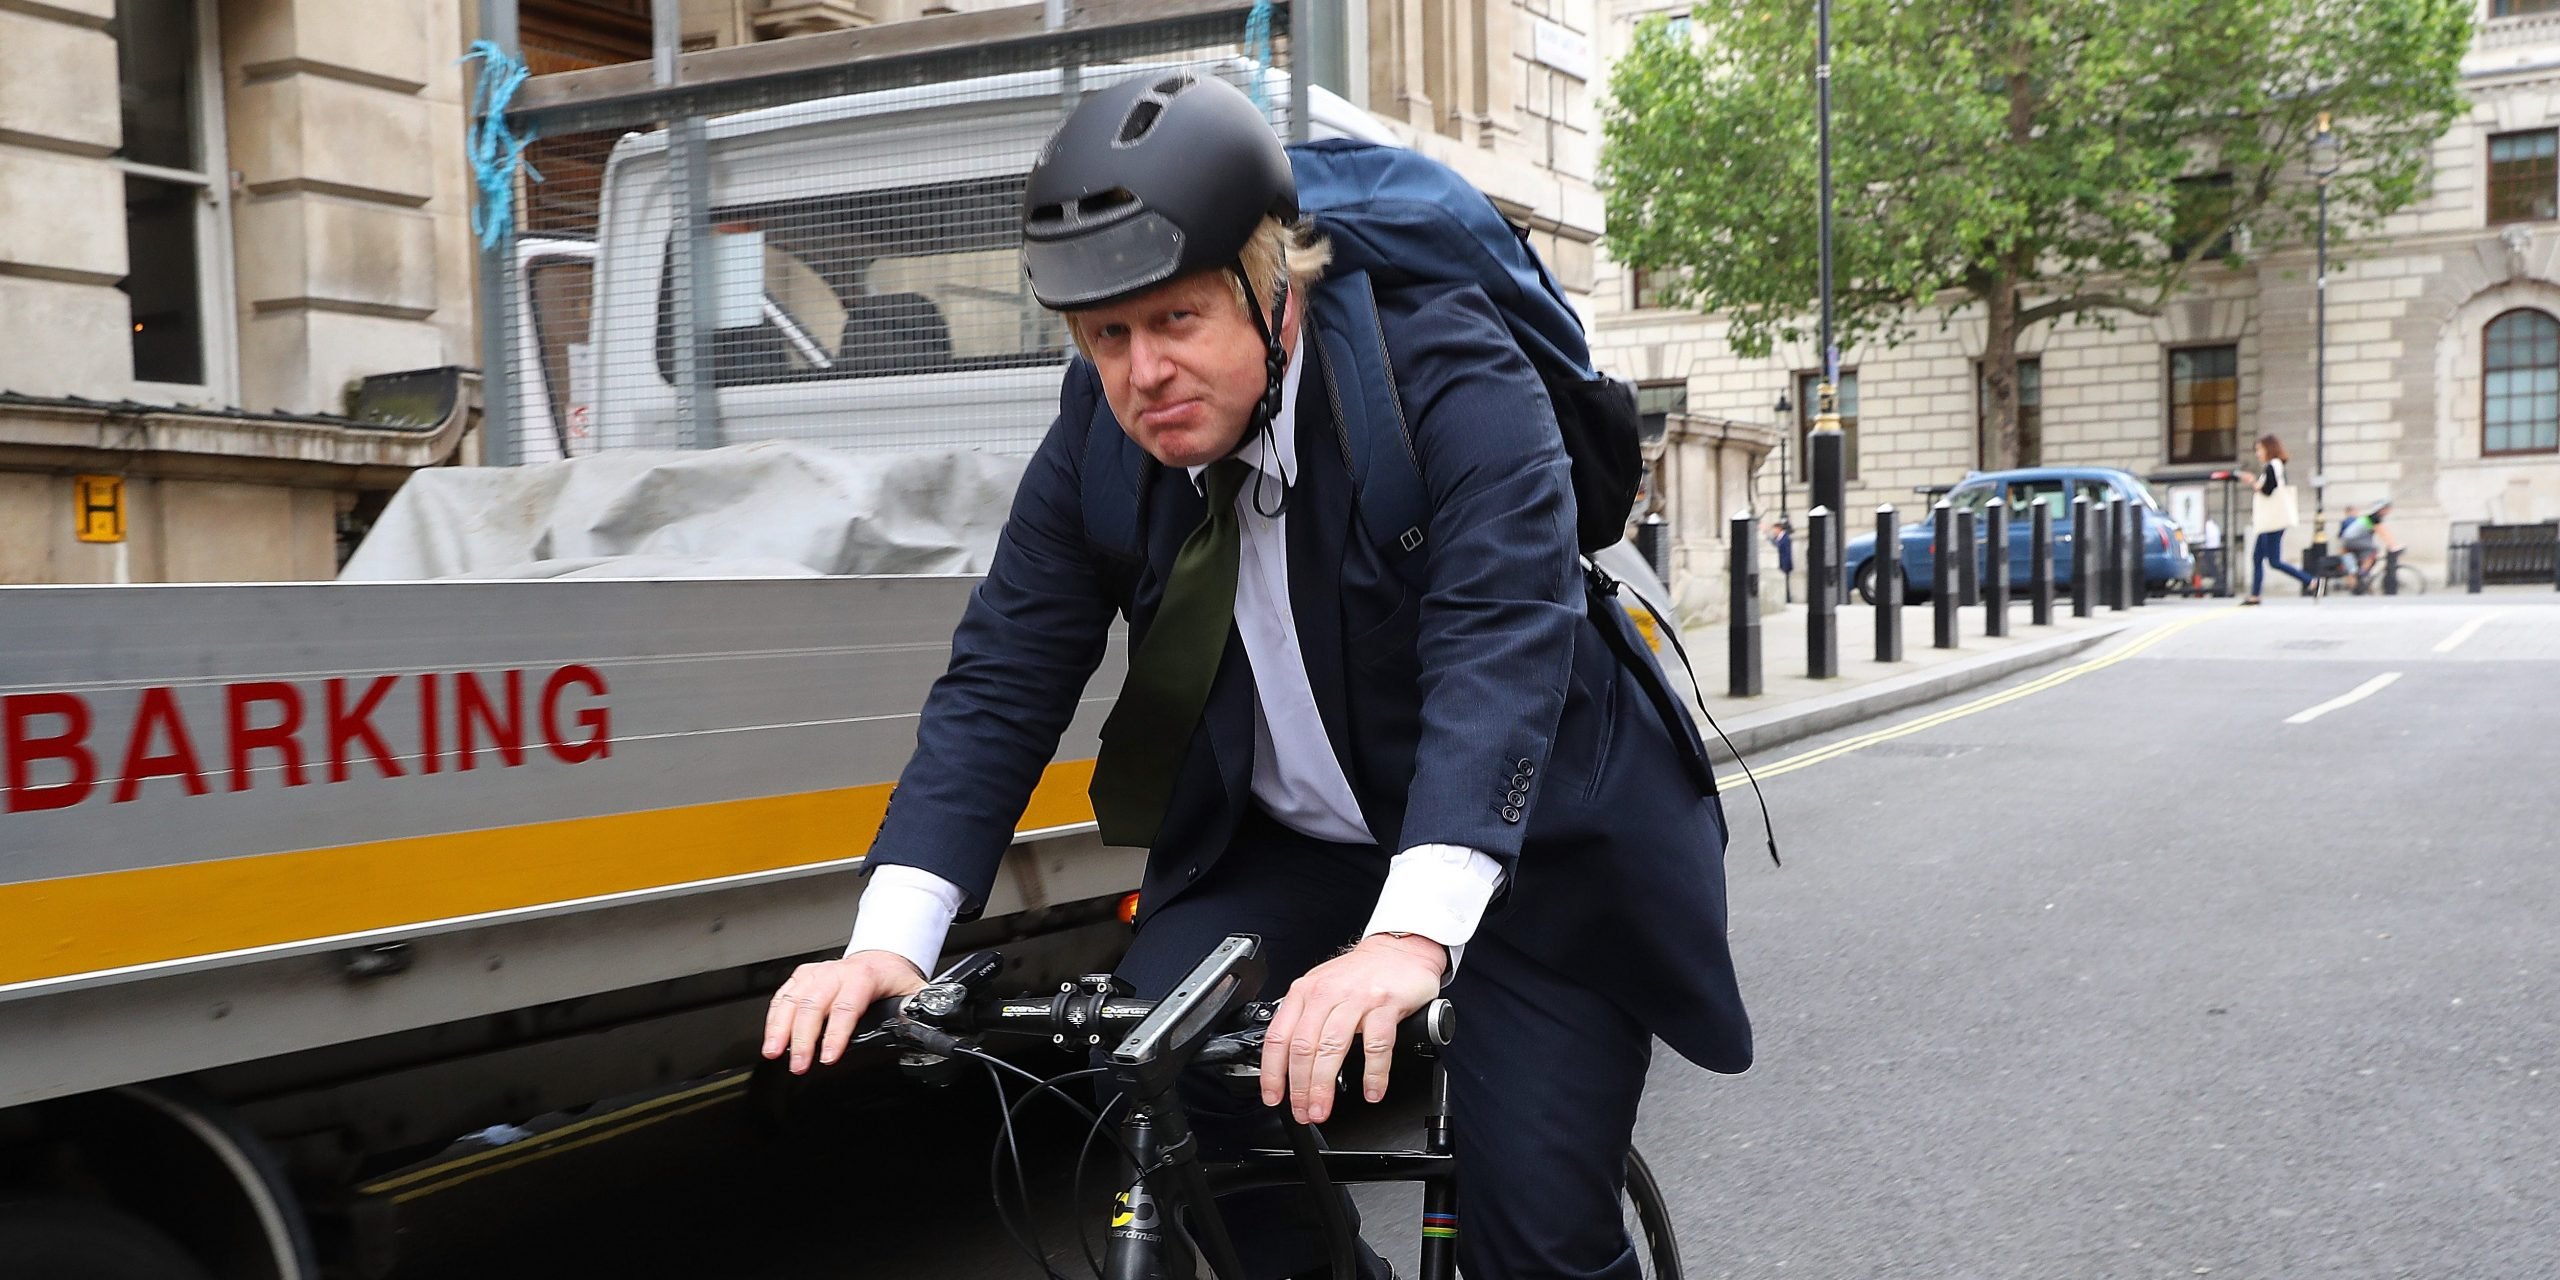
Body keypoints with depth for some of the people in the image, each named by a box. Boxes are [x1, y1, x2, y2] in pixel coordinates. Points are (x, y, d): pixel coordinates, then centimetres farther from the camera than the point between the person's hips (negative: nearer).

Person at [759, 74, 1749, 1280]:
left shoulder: (1447, 376, -24)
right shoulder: (1101, 431, -9)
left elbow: (1503, 647, -37)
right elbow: (1001, 677, -12)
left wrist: (1410, 936, -51)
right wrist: (889, 941, -25)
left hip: (1530, 849, -4)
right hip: (1283, 850, 4)